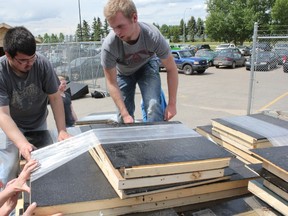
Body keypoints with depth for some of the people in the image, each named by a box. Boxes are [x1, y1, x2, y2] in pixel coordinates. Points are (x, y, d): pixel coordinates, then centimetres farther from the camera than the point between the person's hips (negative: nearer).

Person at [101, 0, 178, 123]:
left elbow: (171, 68, -22)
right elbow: (111, 82, -23)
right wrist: (125, 114, -27)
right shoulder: (108, 46, -36)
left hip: (147, 65, 0)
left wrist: (172, 104, -21)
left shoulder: (153, 36, -36)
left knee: (153, 107, -20)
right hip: (123, 72, 1)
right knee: (123, 116, -1)